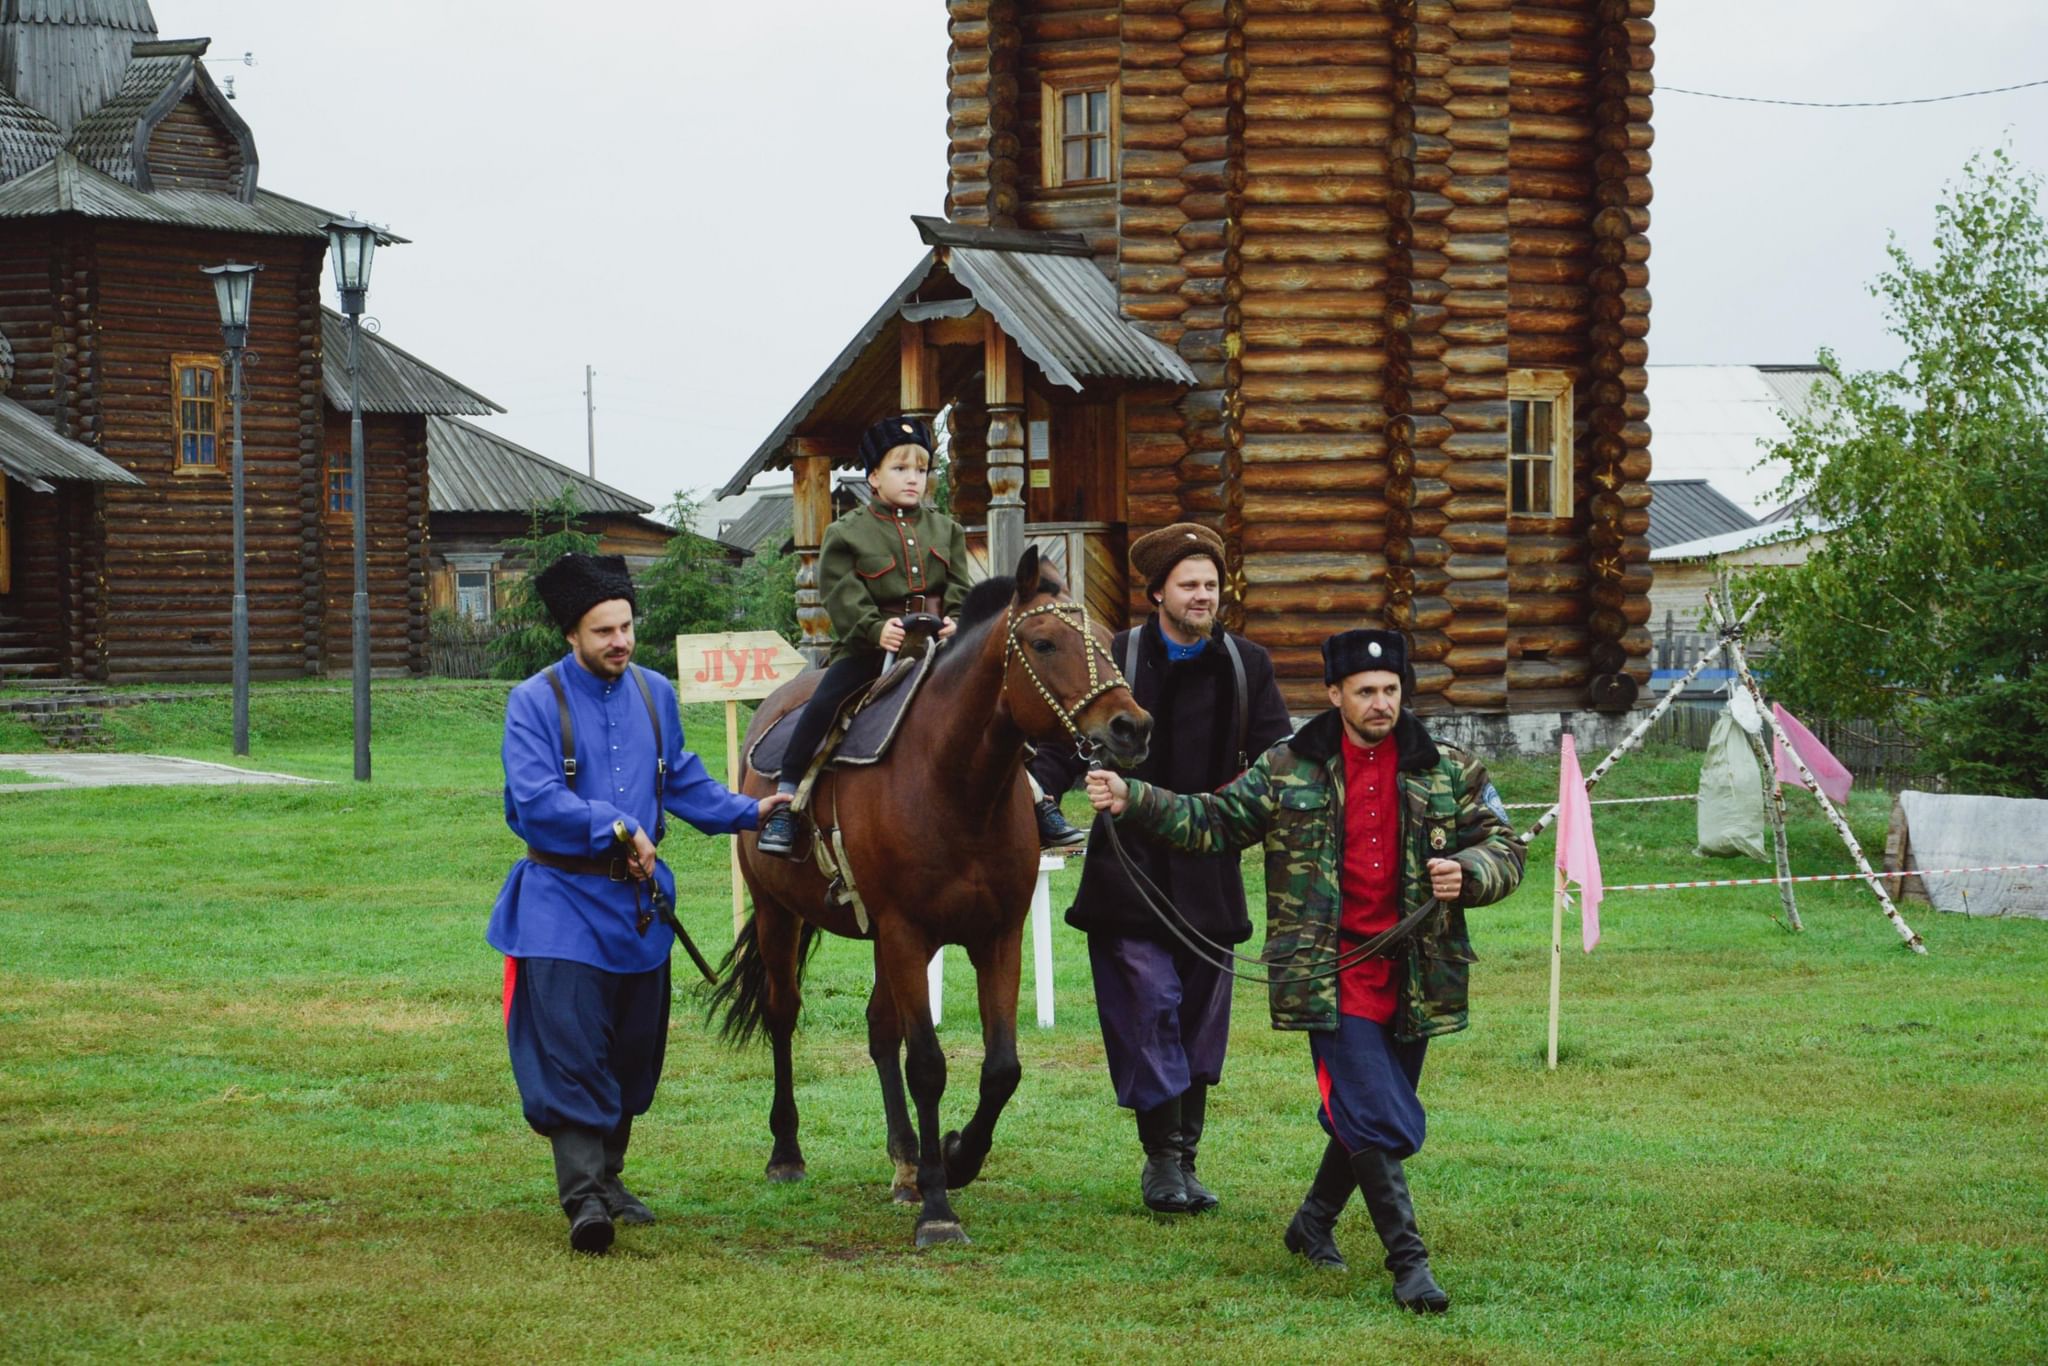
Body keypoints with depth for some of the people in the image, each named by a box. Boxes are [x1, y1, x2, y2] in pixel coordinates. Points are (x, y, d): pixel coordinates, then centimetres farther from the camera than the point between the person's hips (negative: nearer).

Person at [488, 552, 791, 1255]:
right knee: (571, 1051, -12)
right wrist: (618, 829, -19)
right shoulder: (535, 702, -8)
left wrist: (747, 811, 7)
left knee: (633, 1050, 12)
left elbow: (684, 781, 18)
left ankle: (608, 1176, 27)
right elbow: (536, 801, -18)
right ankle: (583, 1196, -16)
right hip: (565, 901, -6)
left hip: (639, 899, 6)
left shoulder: (654, 695, 9)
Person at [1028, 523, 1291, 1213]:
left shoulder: (1246, 666, 8)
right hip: (1130, 867, -3)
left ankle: (1183, 1158, 16)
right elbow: (1067, 746, -1)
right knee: (1150, 1005, -9)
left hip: (1209, 871, 3)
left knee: (1201, 1012, 7)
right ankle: (1163, 1160, -3)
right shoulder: (1114, 660, 0)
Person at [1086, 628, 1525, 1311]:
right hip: (1333, 978, -3)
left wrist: (1466, 873, -14)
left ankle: (1314, 1222, 39)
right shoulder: (1287, 769, 2)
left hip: (1412, 980, 3)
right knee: (1377, 1123, -12)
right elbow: (1213, 821, 8)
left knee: (1363, 1120, 16)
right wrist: (1132, 801, -4)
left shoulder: (1451, 772, 4)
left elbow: (1504, 850, 8)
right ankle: (1409, 1262, -6)